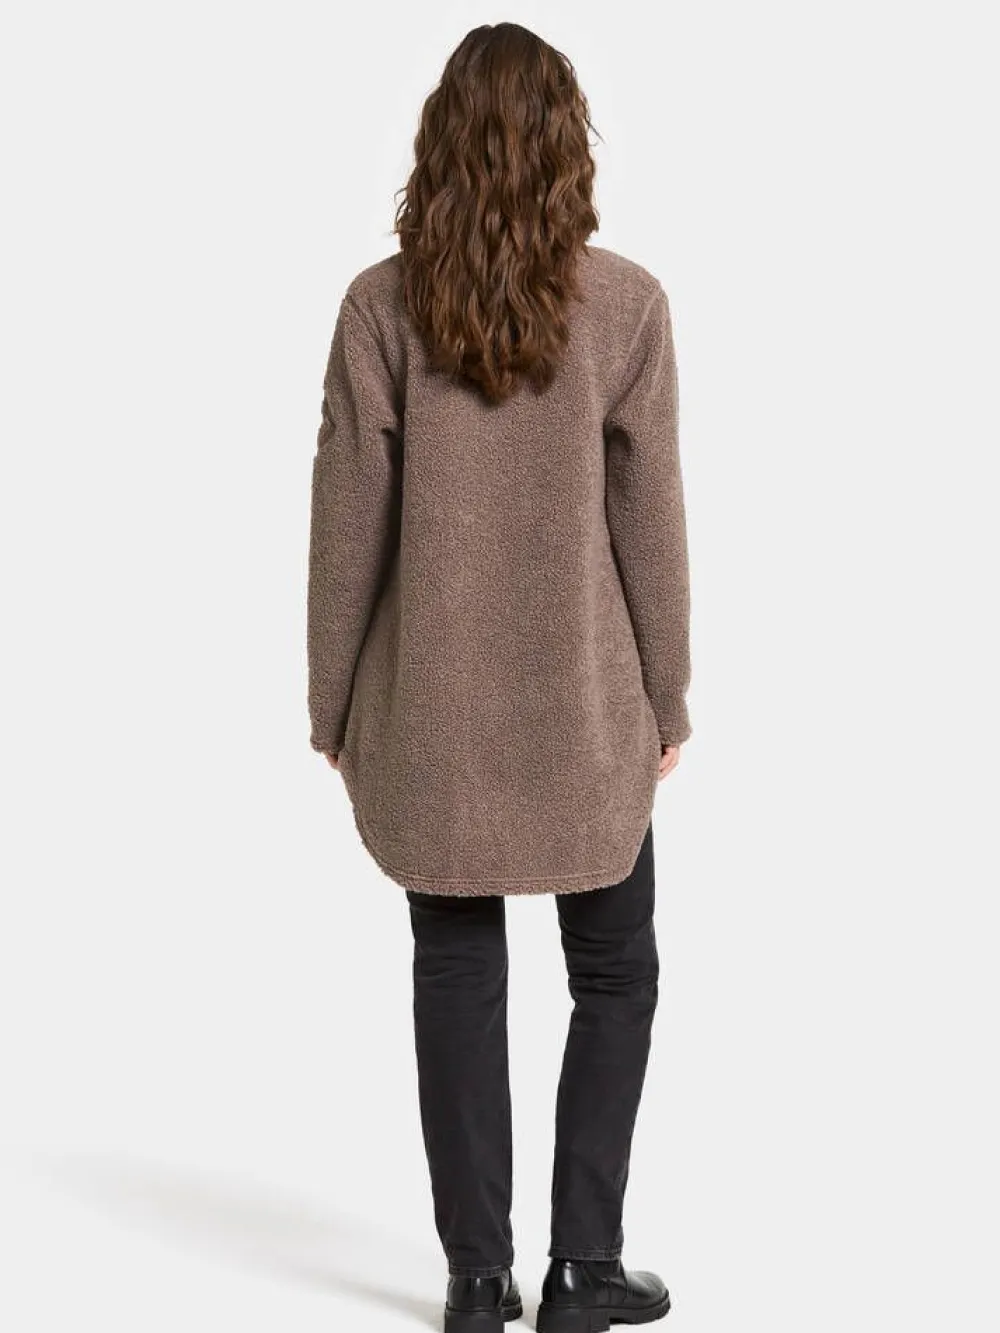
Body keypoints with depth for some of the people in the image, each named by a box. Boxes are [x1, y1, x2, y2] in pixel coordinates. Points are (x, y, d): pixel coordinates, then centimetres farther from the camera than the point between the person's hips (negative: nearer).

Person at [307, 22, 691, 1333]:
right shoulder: (626, 304, -9)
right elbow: (650, 521, -6)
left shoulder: (381, 306, -7)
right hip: (584, 710, -1)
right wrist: (668, 695, 6)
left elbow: (347, 521, -4)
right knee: (615, 975, 15)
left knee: (458, 979, 11)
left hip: (430, 711, 1)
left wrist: (332, 698, 7)